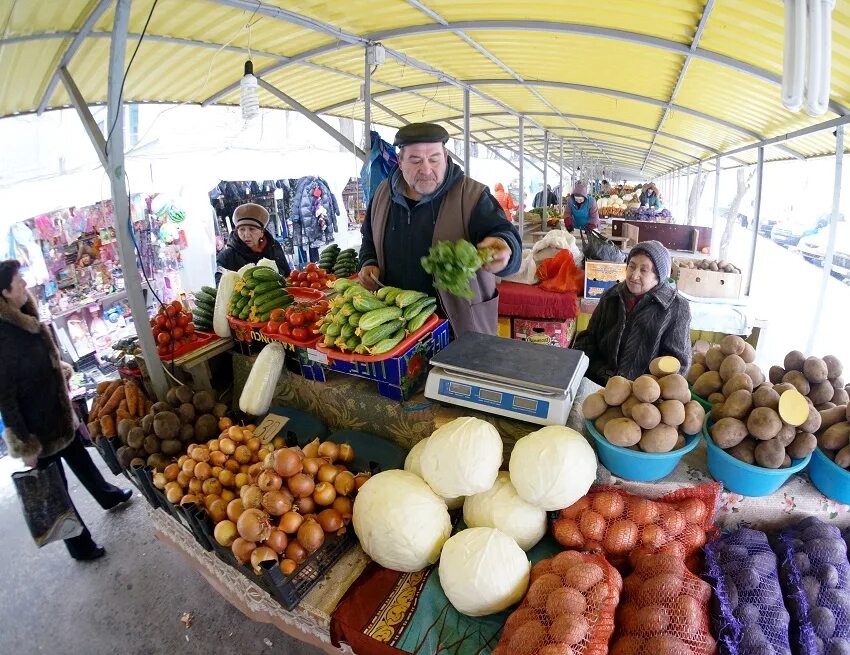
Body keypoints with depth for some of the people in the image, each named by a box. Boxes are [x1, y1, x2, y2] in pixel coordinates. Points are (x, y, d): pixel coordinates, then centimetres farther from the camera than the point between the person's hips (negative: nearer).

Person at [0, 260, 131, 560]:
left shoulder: (25, 320, -3)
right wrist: (24, 446, -19)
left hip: (57, 411, 8)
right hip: (36, 425, -8)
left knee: (80, 457, 28)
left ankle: (108, 496, 53)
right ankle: (80, 545, 27)